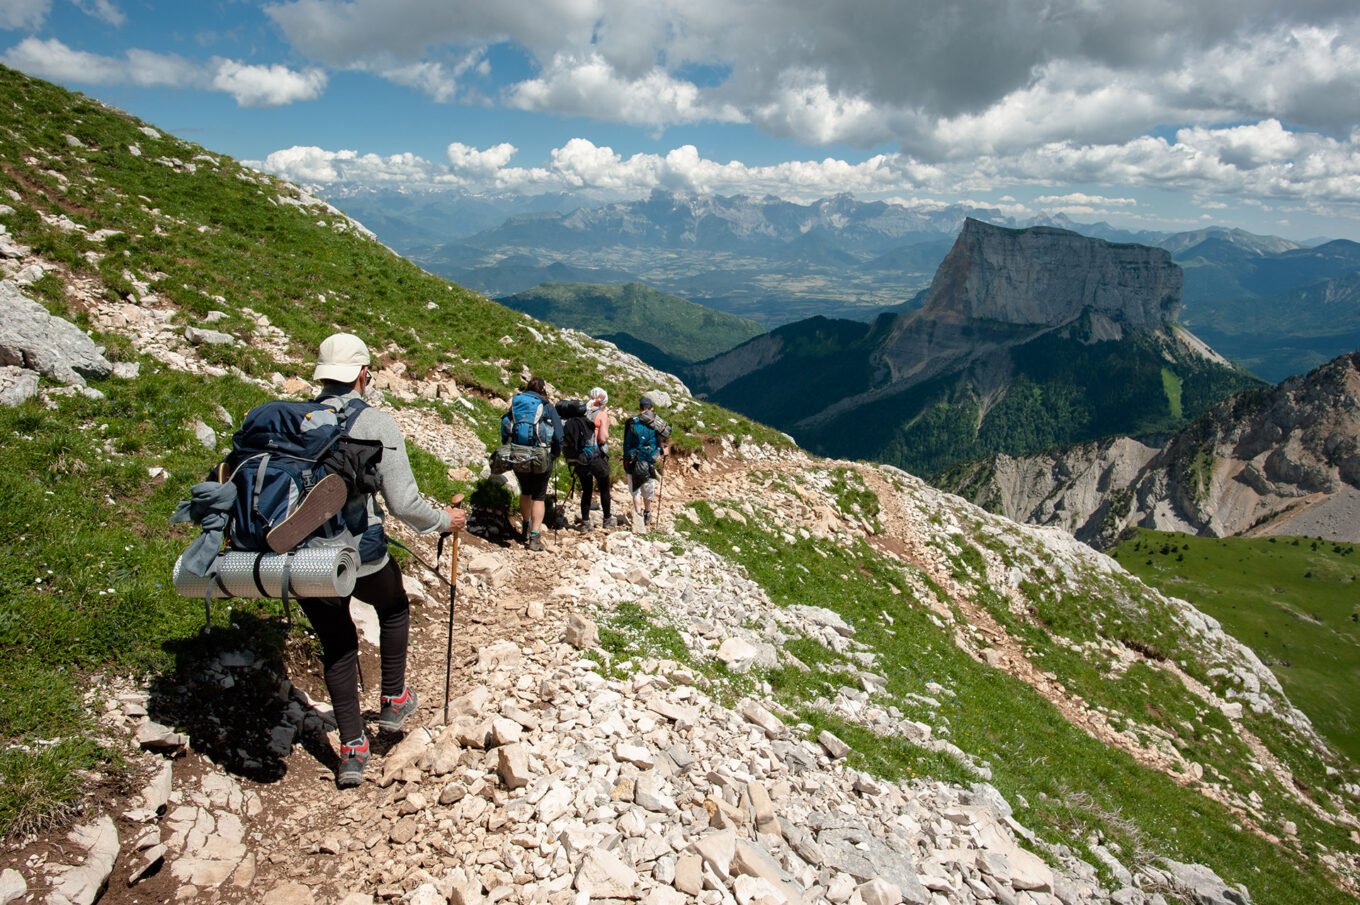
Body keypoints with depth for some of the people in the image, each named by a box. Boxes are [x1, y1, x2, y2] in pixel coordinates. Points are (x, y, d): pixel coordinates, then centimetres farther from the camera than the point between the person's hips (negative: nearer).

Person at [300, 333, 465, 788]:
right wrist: (445, 520, 3)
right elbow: (403, 503, -15)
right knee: (394, 609, 30)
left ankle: (352, 748, 25)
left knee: (337, 645, 22)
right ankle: (394, 701, 37)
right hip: (361, 556, -3)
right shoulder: (376, 423, -11)